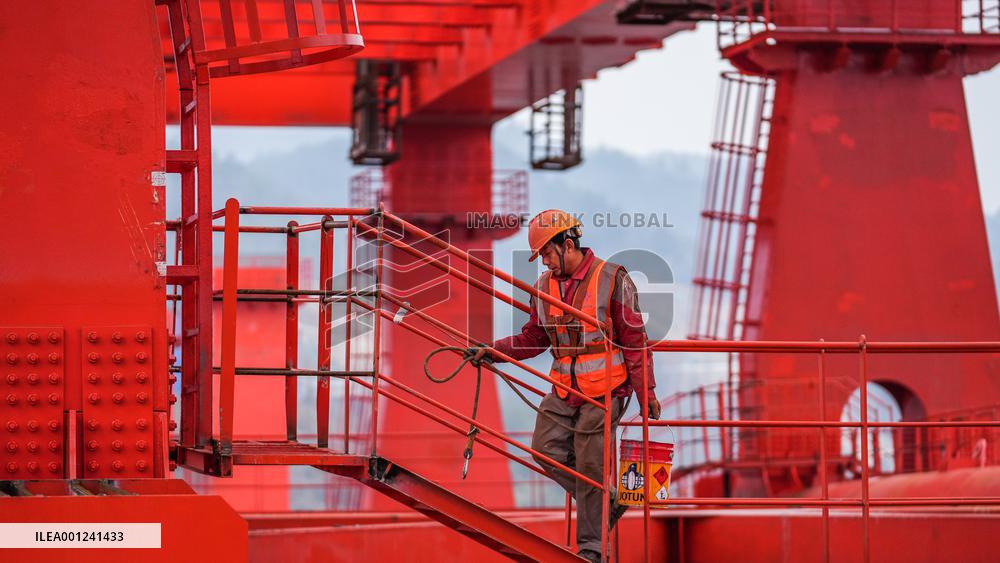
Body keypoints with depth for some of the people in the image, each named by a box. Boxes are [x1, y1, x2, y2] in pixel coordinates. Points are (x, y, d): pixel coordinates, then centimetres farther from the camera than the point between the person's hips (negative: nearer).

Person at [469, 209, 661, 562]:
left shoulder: (612, 280, -9)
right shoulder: (545, 285, 8)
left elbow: (635, 341, -6)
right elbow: (533, 338, 14)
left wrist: (645, 391, -7)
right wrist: (493, 351, 1)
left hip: (603, 392, -6)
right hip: (563, 390, 6)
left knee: (590, 466, -3)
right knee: (547, 450, 0)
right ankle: (607, 502, 18)